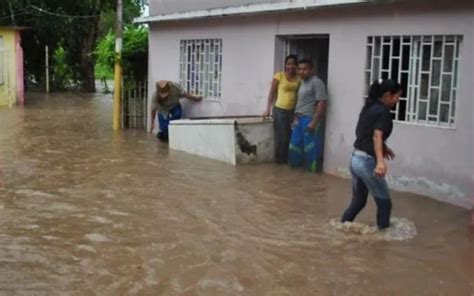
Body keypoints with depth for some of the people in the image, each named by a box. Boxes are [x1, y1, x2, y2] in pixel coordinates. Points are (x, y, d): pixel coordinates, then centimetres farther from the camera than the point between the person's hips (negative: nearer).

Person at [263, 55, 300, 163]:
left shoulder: (298, 78, 7)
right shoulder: (279, 75, -4)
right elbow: (272, 93, -3)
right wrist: (268, 109, -9)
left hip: (293, 111, 4)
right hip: (280, 110, -4)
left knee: (290, 137, 3)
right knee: (281, 137, -1)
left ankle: (287, 159, 15)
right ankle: (279, 160, 12)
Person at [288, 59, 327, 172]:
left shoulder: (316, 82, -13)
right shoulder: (303, 82, 16)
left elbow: (322, 103, -19)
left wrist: (314, 122, -23)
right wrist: (296, 118, 19)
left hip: (310, 119, -9)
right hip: (300, 119, 9)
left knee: (311, 146, -1)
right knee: (295, 143, 15)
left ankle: (313, 168, 10)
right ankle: (296, 163, 29)